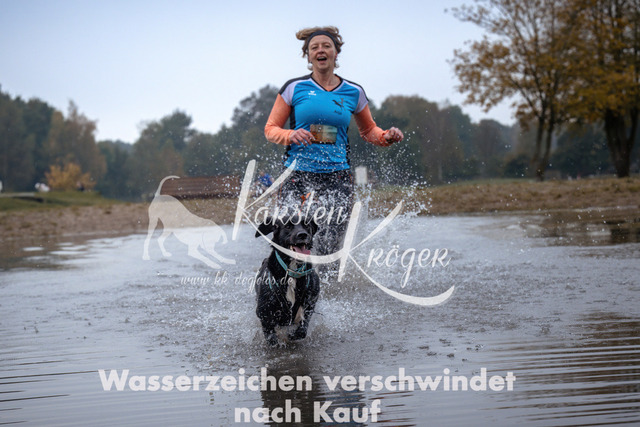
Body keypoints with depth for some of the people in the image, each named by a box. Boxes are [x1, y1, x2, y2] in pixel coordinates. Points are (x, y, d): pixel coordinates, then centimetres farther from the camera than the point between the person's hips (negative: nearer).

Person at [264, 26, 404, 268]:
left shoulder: (353, 92, 11)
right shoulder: (295, 88, 5)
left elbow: (368, 130, 24)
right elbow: (270, 129, 8)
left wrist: (387, 137, 2)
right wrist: (291, 135, -13)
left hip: (337, 177, 2)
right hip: (298, 176, -1)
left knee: (330, 249, -7)